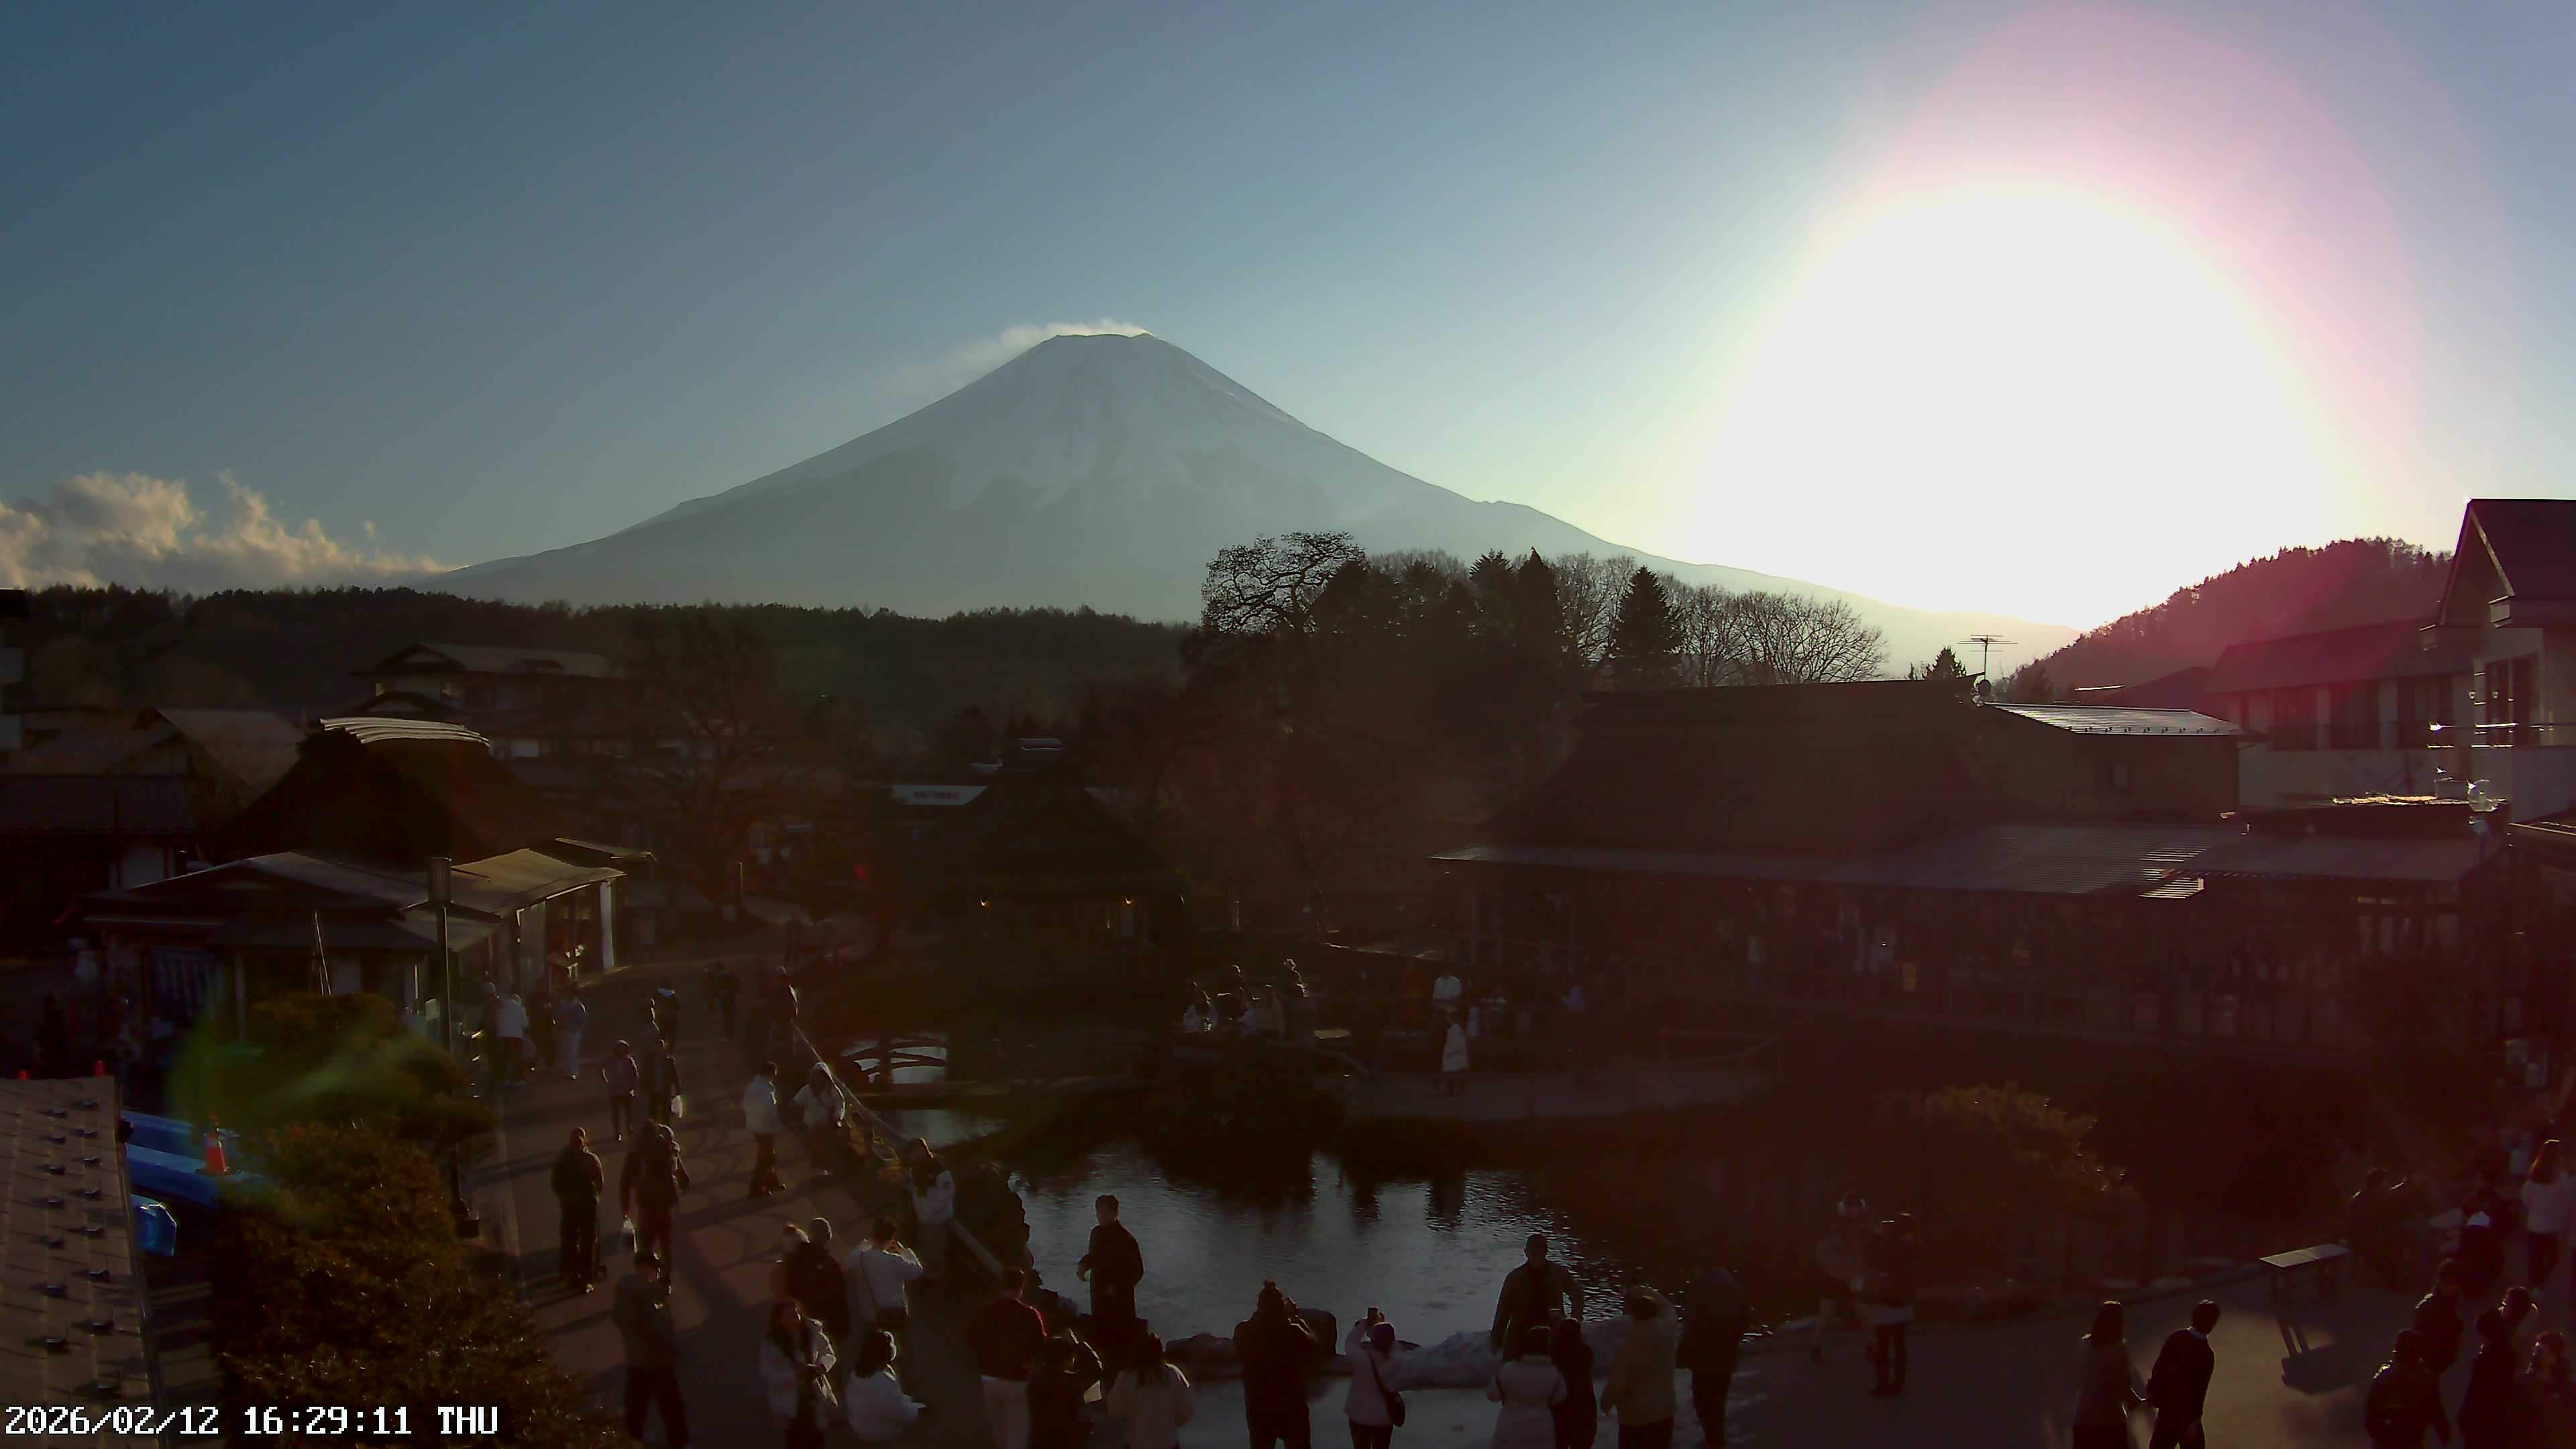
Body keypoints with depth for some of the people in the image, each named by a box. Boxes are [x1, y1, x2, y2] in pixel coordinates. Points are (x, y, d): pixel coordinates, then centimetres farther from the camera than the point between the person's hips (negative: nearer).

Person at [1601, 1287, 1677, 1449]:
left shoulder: (1628, 1348, -27)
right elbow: (1667, 1309, 11)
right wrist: (1648, 1294, 8)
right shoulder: (1668, 1333, -14)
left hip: (1635, 1418, -5)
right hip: (1664, 1414, 5)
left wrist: (1606, 1403, 1)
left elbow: (1616, 1384, -17)